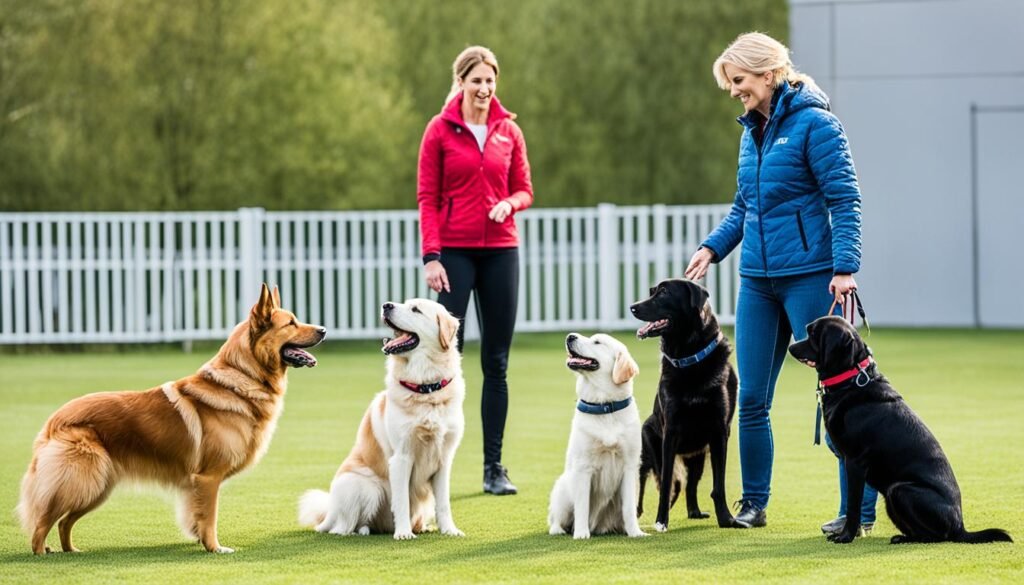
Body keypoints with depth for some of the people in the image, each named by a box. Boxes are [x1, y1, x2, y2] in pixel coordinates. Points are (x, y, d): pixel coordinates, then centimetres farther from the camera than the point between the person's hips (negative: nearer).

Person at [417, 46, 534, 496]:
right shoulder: (440, 130, -1)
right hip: (454, 251, -3)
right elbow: (427, 197, -3)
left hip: (500, 250, 3)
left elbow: (524, 189, 14)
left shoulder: (508, 131, 8)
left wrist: (509, 204, -10)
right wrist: (431, 256, -11)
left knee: (496, 362, 5)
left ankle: (494, 466, 9)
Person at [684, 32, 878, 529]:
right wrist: (712, 247, 7)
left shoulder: (813, 124, -9)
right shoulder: (752, 132, 13)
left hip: (808, 277, -7)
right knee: (752, 399, 9)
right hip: (758, 282, 7)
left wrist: (844, 267, -21)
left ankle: (859, 508, -1)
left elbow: (845, 201, -13)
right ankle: (754, 502, 20)